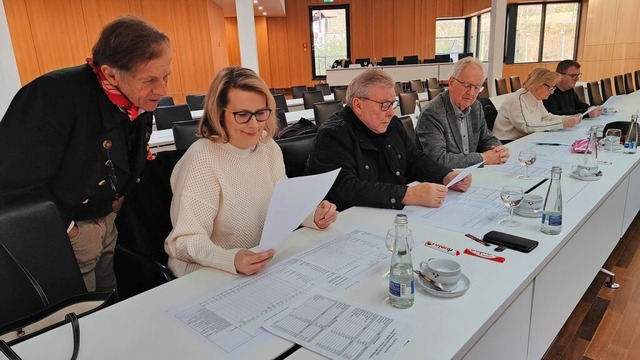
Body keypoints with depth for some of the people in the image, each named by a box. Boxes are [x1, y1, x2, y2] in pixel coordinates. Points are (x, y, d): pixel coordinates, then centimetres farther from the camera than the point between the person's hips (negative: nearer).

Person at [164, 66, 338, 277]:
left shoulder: (269, 147, 1)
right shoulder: (202, 160, -18)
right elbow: (186, 240, -21)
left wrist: (313, 217, -10)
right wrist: (231, 260, -38)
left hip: (265, 266, 5)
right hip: (209, 277, -5)